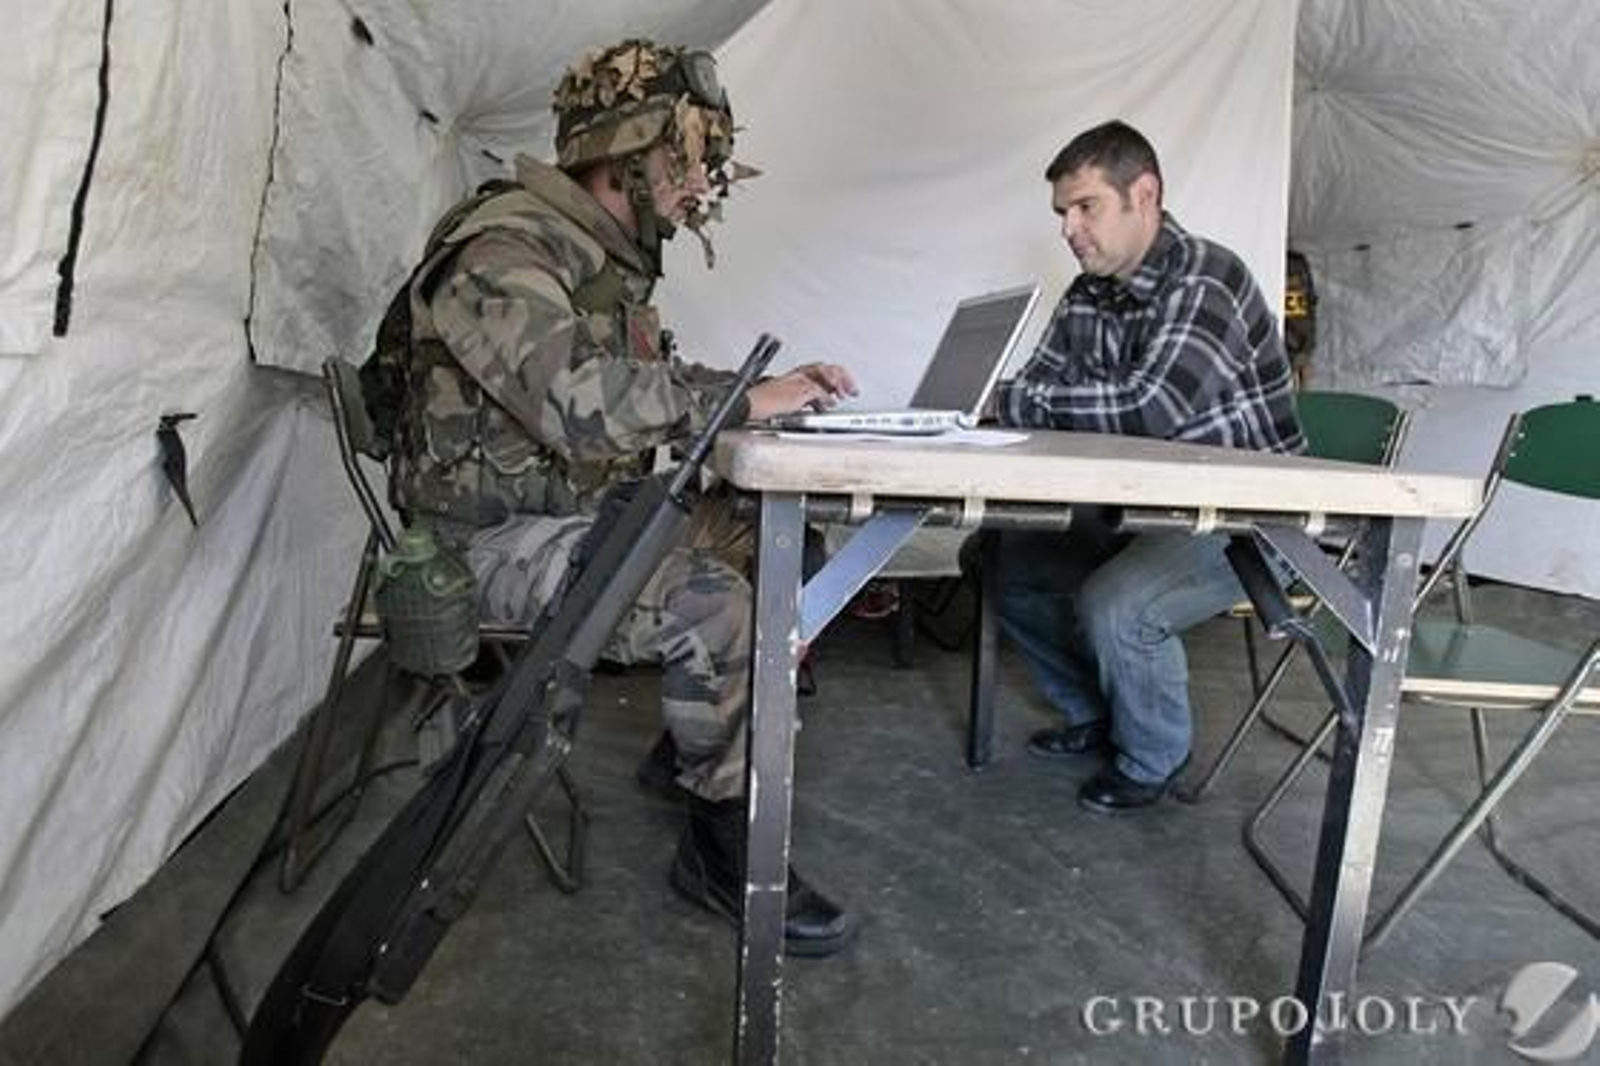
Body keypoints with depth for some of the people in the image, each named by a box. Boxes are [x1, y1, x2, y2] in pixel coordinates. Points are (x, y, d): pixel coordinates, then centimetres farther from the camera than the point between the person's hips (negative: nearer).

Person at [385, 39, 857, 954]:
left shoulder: (610, 257, 13)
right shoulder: (503, 250, -19)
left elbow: (656, 389, 16)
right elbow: (582, 405, -33)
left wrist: (777, 391, -1)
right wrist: (742, 399, -24)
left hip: (587, 513, 10)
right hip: (502, 537, -9)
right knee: (718, 606, -28)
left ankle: (697, 745, 15)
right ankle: (727, 840, -9)